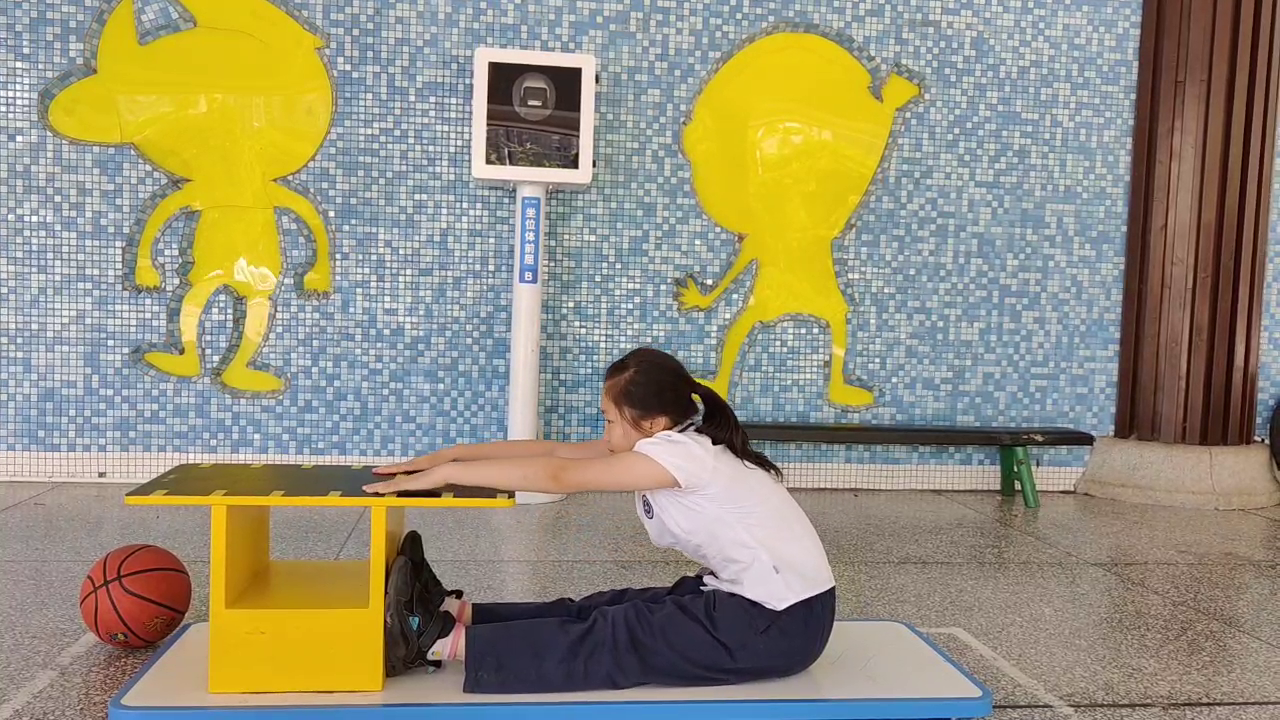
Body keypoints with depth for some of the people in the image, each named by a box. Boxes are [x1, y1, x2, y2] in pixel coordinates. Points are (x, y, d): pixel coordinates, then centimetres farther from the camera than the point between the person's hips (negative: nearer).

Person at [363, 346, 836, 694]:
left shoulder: (681, 453, -23)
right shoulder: (669, 439, 3)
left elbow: (559, 476, -26)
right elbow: (557, 450, 1)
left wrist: (444, 474, -22)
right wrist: (451, 454, -4)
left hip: (782, 624, -9)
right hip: (746, 597, 9)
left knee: (618, 638, -14)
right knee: (606, 612, -1)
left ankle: (444, 642, -14)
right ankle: (455, 613, -1)